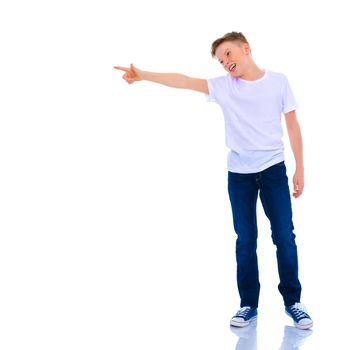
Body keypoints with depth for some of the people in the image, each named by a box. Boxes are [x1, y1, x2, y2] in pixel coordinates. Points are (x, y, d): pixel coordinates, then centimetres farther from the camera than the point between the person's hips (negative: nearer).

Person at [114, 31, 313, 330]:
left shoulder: (278, 81, 1)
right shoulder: (223, 86, 2)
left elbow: (293, 126, 4)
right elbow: (183, 81, -4)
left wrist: (300, 168, 3)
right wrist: (143, 75, -13)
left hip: (274, 170, -1)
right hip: (239, 173, 1)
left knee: (284, 237, -1)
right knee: (245, 240, 4)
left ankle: (292, 302, 13)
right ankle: (249, 305, 14)